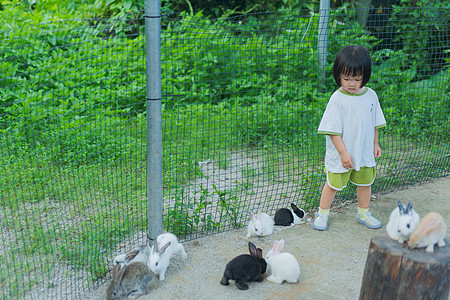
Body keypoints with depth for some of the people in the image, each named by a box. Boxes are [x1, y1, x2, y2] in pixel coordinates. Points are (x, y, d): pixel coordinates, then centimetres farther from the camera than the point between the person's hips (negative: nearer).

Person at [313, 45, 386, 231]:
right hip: (340, 155, -4)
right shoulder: (337, 99, -17)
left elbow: (375, 122, 11)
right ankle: (322, 214, 26)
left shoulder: (371, 95, -2)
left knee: (365, 182, 17)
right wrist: (343, 152, -18)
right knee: (333, 184, 8)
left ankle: (363, 213, 37)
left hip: (365, 153, 5)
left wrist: (375, 144, 12)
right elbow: (333, 130, -15)